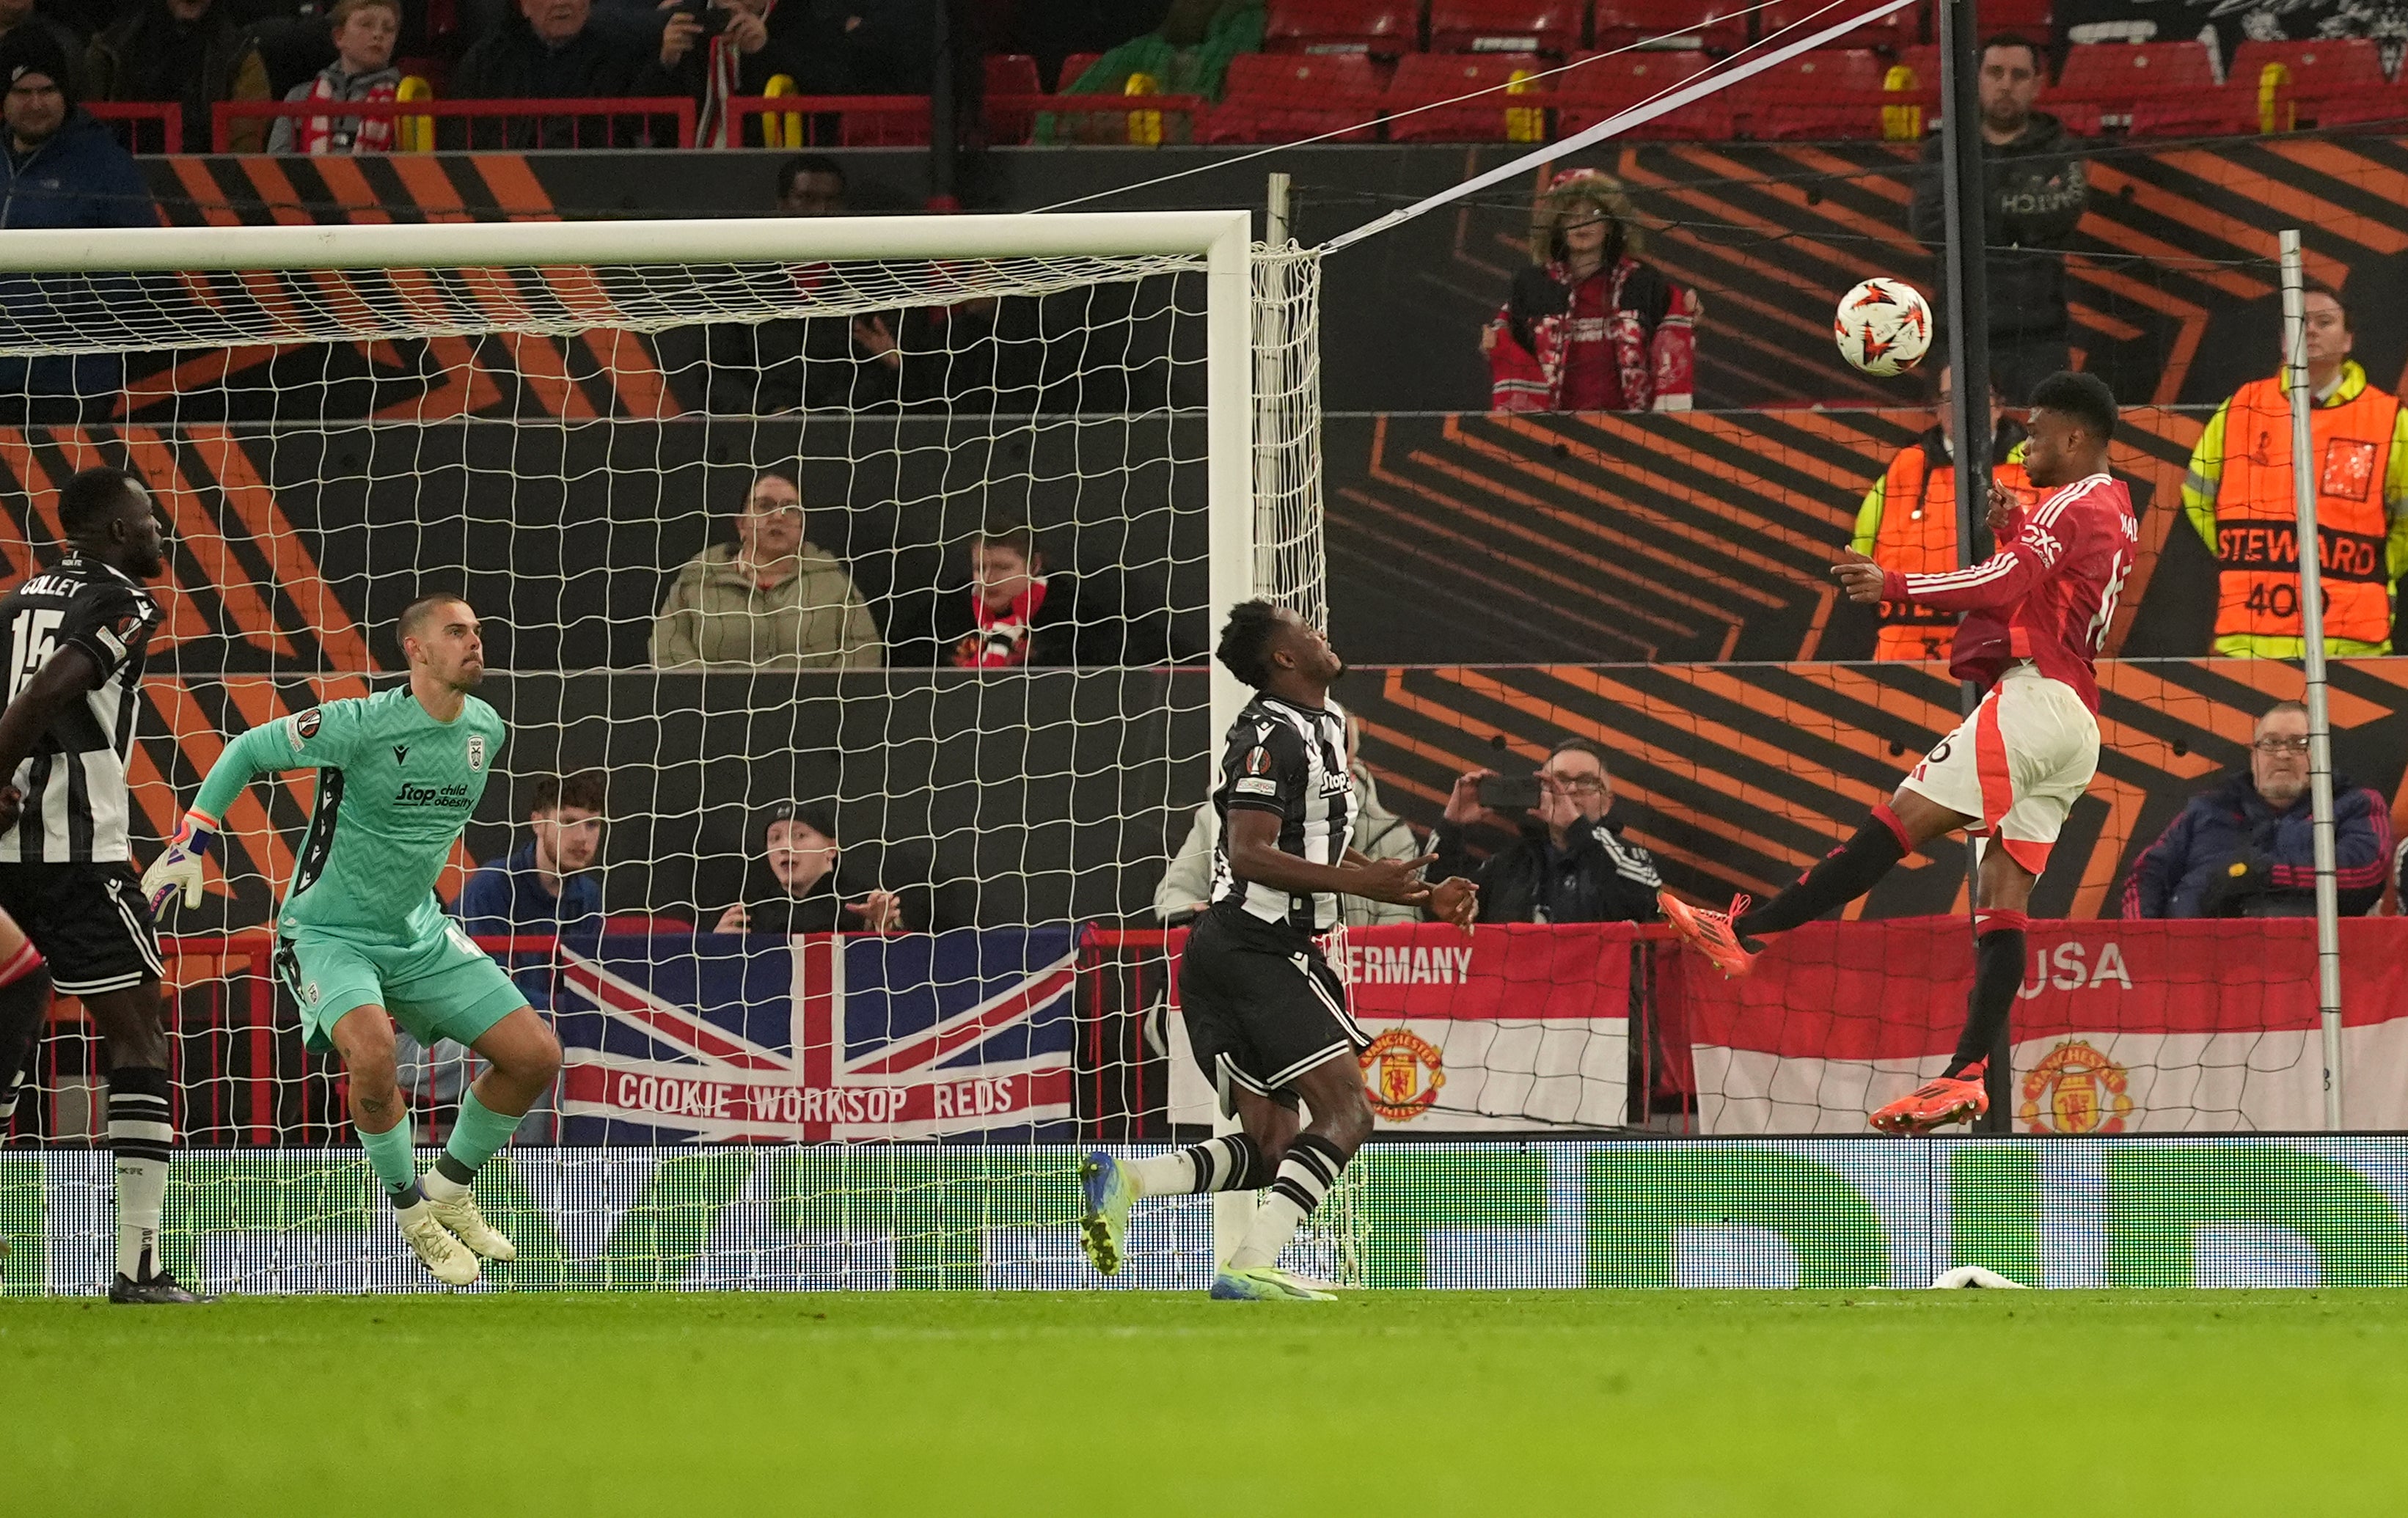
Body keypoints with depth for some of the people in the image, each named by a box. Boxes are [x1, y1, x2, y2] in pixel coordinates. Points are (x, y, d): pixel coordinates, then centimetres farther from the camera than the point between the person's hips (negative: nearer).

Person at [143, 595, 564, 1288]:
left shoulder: (486, 730, -1)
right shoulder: (360, 725, -21)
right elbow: (246, 751, -10)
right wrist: (190, 844, -12)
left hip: (420, 933, 6)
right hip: (329, 934, -6)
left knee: (537, 1055, -3)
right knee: (372, 1051, -34)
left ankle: (451, 1189, 20)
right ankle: (414, 1212, -11)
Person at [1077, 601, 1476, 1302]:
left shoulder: (1322, 728, 20)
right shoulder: (1270, 736, -12)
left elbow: (1327, 852, 29)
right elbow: (1250, 853, -21)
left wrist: (1424, 895, 21)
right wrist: (1361, 882, -26)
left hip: (1222, 952, 10)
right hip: (1260, 948, -10)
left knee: (1269, 1147, 8)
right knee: (1345, 1113, -11)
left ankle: (1122, 1179, -6)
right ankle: (1251, 1266, -21)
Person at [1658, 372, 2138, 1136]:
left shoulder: (2074, 503, -6)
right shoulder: (2115, 514, 25)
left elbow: (2001, 585, -20)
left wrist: (1894, 584, -22)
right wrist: (2013, 531, 16)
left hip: (2036, 695, -10)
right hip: (2076, 728, 10)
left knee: (1898, 821, -13)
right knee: (2000, 901, 1)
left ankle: (1745, 931, -18)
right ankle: (1969, 1074, -7)